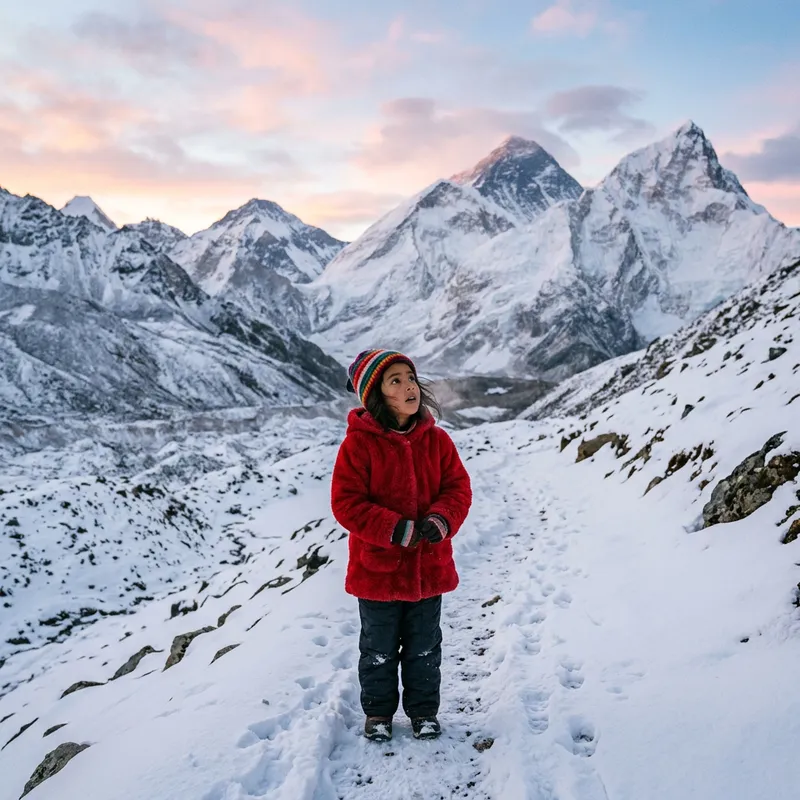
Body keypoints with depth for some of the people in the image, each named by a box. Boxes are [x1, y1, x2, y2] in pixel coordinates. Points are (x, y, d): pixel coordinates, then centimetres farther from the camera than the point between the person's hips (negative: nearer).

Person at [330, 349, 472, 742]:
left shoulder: (436, 439, -3)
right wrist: (395, 529, -24)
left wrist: (441, 520, -20)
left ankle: (423, 709, 37)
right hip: (377, 569, -3)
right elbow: (346, 502, -16)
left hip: (429, 567, 3)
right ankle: (377, 711, 36)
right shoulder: (359, 443, -15)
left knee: (424, 647, 17)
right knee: (379, 648, 15)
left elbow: (458, 488, 1)